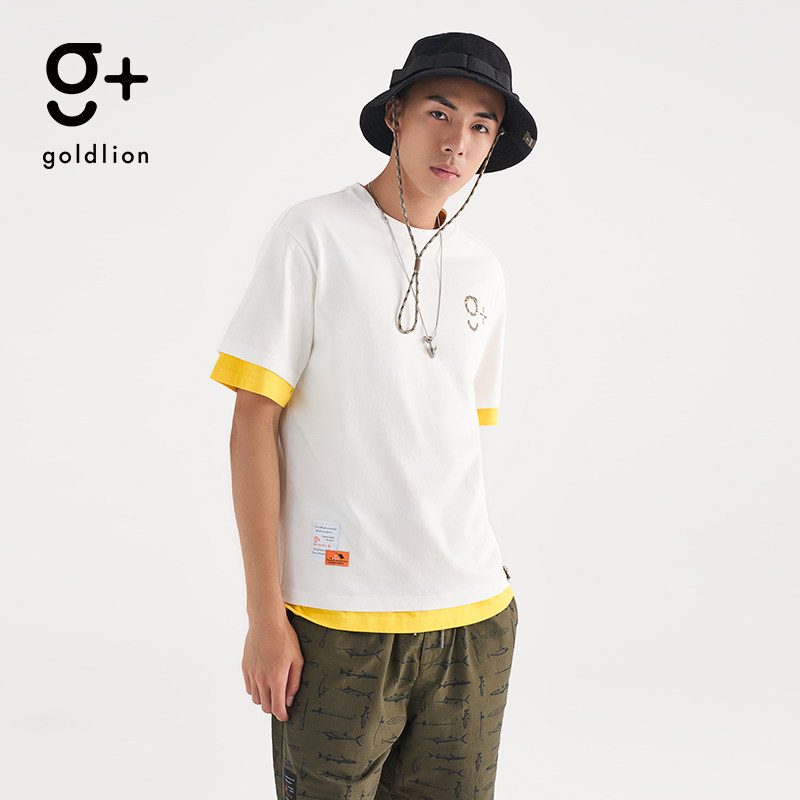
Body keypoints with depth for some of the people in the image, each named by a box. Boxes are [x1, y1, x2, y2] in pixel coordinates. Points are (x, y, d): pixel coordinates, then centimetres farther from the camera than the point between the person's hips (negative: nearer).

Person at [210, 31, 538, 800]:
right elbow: (254, 427, -7)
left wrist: (475, 590, 13)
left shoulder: (483, 273, 11)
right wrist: (265, 615, -10)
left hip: (474, 619, 5)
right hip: (338, 619, -4)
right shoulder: (311, 235, -4)